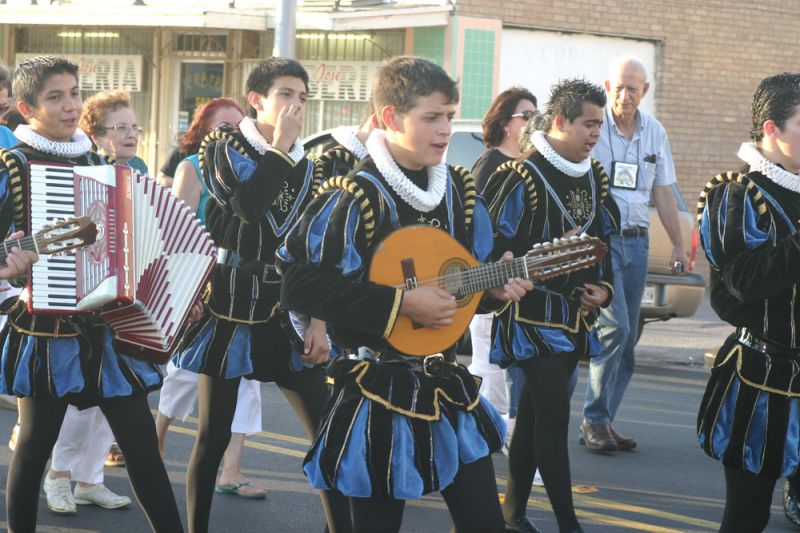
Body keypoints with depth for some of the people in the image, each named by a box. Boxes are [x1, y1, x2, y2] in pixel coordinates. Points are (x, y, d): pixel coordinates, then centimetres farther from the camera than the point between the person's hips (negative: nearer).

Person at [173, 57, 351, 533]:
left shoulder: (306, 166, 10)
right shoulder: (224, 150, -3)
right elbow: (249, 207, -23)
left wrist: (319, 319, -1)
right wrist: (279, 147, -16)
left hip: (286, 311, 4)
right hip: (230, 306, -4)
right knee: (214, 435, 2)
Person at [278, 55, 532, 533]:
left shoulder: (459, 191, 5)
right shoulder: (353, 197, -16)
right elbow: (299, 286, -23)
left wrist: (495, 288, -5)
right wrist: (400, 304, -22)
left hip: (448, 385, 6)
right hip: (381, 389, -6)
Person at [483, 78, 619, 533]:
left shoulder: (595, 176, 10)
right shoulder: (522, 177, -13)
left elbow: (606, 237, 20)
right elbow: (496, 250, -15)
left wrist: (604, 286, 5)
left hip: (576, 316, 7)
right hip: (535, 314, -7)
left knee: (536, 412, 13)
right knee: (553, 414, -9)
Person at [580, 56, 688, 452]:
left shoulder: (654, 133, 11)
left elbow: (663, 193, 18)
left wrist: (678, 245, 17)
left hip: (636, 241, 6)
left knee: (626, 338, 6)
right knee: (614, 325, -17)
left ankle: (603, 420, 14)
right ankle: (594, 419, -5)